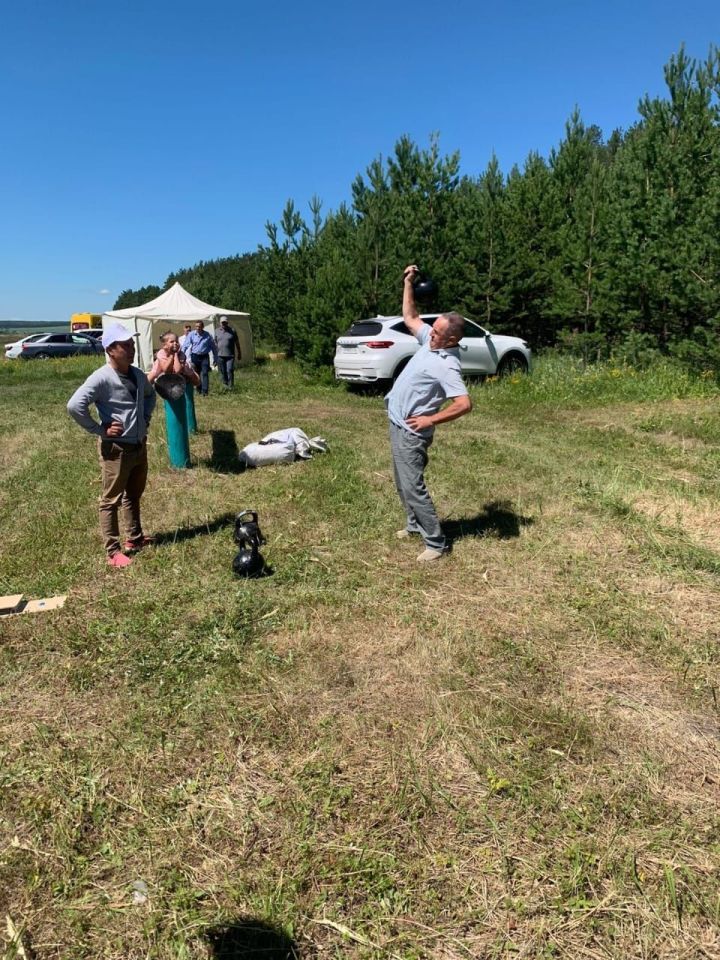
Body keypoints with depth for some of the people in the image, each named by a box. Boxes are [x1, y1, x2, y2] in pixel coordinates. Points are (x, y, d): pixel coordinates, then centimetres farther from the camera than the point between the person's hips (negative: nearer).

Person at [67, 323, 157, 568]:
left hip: (139, 445, 8)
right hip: (116, 448, -8)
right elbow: (74, 406, -29)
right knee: (111, 500, 4)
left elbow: (150, 394, 27)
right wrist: (100, 430, -21)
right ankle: (113, 551, 13)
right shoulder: (102, 378, -19)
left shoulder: (137, 375, 4)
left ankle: (135, 538, 37)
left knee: (133, 495, 21)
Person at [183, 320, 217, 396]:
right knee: (196, 374, 8)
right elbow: (186, 346, -1)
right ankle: (199, 390, 21)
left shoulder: (207, 335, -1)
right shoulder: (191, 334, 0)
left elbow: (213, 347, 8)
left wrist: (215, 358, 10)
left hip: (204, 357, -2)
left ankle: (204, 391, -11)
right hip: (195, 356, 2)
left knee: (205, 373, -10)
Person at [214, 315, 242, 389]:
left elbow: (237, 343, 8)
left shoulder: (232, 331, 3)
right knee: (223, 372, 6)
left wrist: (239, 353, 8)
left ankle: (231, 386, -8)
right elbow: (215, 344, 17)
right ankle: (225, 385, 20)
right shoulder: (217, 332, 11)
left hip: (230, 355, -3)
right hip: (220, 356, 3)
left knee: (229, 371, -13)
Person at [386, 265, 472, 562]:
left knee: (413, 486, -8)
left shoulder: (447, 365, -23)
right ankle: (415, 524, 38)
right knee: (403, 483, 20)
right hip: (398, 424, 10)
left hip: (411, 432, -10)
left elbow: (465, 404, -30)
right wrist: (408, 282, 11)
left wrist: (431, 420, -23)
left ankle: (436, 543, 0)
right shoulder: (430, 340, 2)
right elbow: (410, 317, 18)